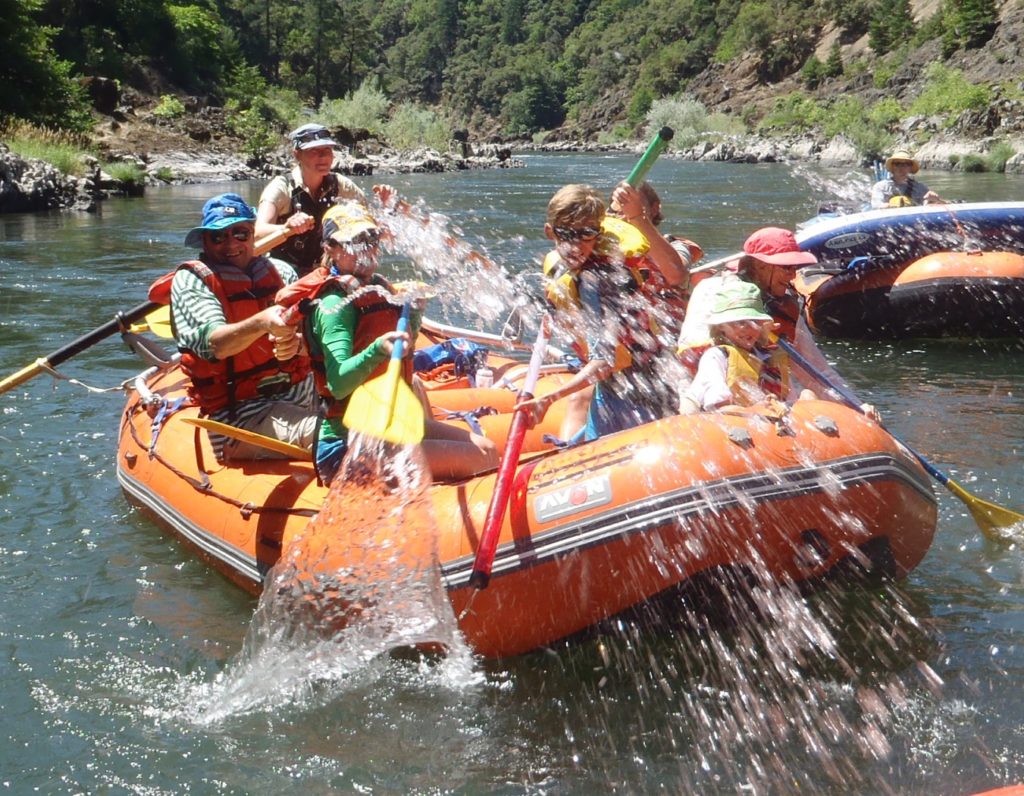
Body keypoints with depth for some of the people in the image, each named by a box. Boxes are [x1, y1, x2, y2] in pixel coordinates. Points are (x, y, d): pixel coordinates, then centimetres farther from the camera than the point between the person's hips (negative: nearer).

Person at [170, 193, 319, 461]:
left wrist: (297, 343, -20)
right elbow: (213, 343, -19)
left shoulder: (281, 272, 13)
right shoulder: (191, 280, -1)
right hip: (235, 411, -6)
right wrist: (262, 323, -38)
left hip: (298, 391, 6)